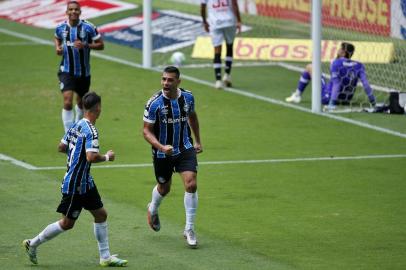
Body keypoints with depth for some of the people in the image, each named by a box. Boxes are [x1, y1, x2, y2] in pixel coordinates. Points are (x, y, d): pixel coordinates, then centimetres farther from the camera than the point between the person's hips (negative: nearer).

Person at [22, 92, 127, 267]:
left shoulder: (76, 126, 4)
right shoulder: (90, 130, -23)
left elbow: (61, 147, 12)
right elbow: (92, 157, -32)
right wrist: (107, 157, -14)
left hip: (85, 183, 10)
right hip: (74, 185, -10)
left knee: (101, 214, 11)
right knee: (67, 223, 2)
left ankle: (105, 257, 16)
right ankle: (33, 244, 16)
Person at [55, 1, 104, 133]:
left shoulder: (88, 27, -11)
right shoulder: (61, 28, -4)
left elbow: (101, 45, -6)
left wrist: (86, 45, -22)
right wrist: (57, 47, -2)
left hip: (83, 72, 1)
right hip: (67, 71, -1)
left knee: (80, 102, 19)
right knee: (67, 102, -17)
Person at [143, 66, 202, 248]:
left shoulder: (187, 97, -7)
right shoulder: (154, 103, -19)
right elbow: (147, 131, -13)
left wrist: (198, 141, 19)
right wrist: (161, 147, -28)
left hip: (185, 149, 2)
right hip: (162, 153, -2)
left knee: (191, 184, -14)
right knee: (164, 188, 15)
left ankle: (189, 230, -2)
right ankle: (153, 210, 51)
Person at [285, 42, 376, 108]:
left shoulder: (336, 63, -22)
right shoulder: (359, 66, -10)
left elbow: (336, 83, -29)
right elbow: (365, 83, -18)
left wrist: (332, 103, -34)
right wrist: (373, 102, -15)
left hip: (327, 98, -5)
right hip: (346, 100, 5)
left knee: (309, 67, 11)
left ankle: (297, 95, 25)